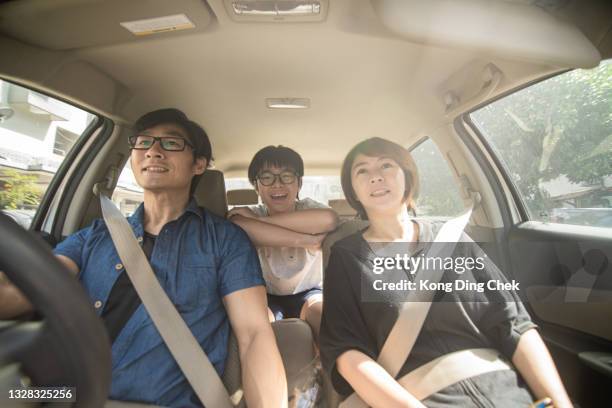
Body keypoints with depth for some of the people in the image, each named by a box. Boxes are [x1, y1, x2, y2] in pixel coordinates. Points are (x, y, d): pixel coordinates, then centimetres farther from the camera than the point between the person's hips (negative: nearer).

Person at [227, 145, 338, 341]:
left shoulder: (307, 207, -11)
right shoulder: (252, 213, -11)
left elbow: (329, 219, -37)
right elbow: (239, 227, -38)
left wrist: (259, 221, -32)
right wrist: (304, 239, -37)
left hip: (307, 294, 0)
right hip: (265, 297, 0)